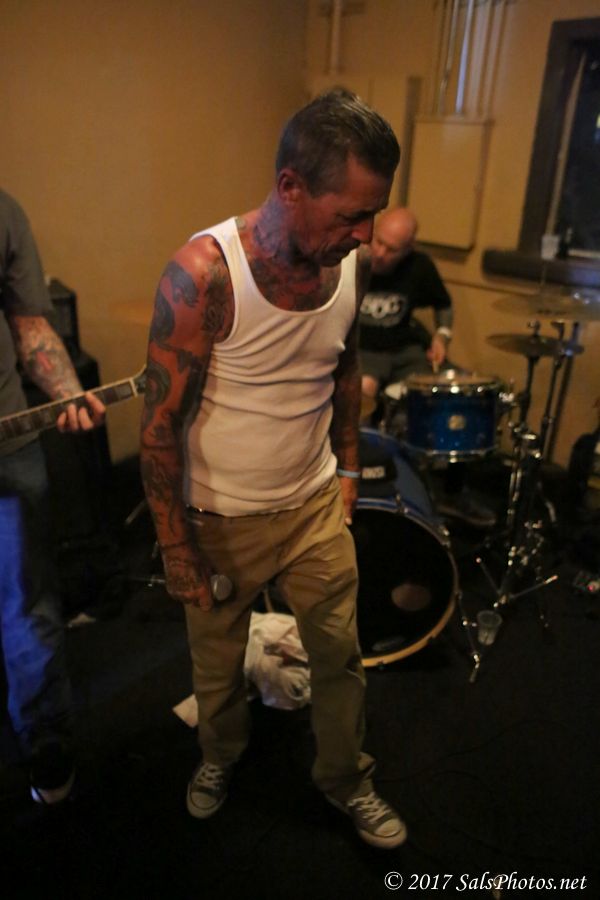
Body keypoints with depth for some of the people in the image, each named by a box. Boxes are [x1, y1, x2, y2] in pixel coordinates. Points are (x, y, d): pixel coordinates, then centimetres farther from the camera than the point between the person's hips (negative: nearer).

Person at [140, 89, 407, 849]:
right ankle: (221, 755, 54)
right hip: (221, 521, -3)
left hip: (317, 505, 4)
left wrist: (347, 467, 11)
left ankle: (345, 779, 46)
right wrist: (175, 551, -13)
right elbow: (161, 424, -19)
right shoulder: (202, 273, -25)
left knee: (341, 657, 16)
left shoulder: (347, 262, -8)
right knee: (217, 663, 20)